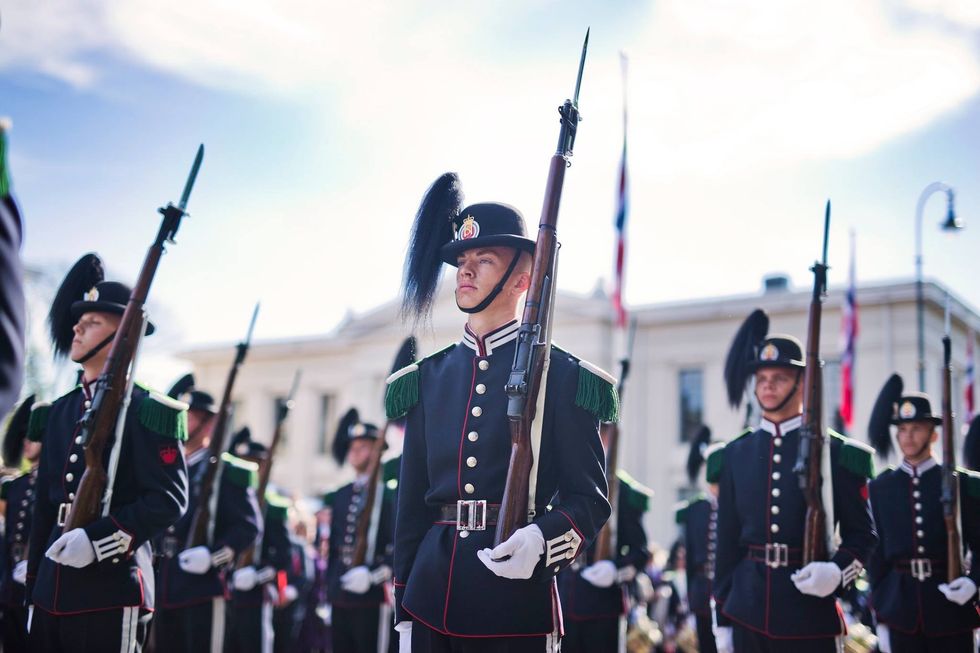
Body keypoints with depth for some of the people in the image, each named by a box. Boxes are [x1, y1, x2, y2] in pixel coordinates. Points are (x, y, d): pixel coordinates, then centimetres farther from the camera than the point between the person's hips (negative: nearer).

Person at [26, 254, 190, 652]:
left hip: (111, 593, -7)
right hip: (51, 593, 7)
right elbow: (44, 506, 17)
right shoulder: (58, 412, 15)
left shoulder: (146, 410, -6)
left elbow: (170, 499, -13)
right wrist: (33, 589, 16)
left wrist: (97, 538, -22)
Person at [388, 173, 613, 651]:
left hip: (517, 596, -3)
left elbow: (589, 499, -3)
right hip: (431, 596, 4)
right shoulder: (427, 377, 8)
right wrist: (404, 613, 9)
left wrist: (540, 541, -23)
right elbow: (411, 500, 10)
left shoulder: (560, 375, -3)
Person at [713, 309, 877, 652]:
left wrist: (836, 571, -19)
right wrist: (722, 619, 8)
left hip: (811, 613, -2)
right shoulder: (735, 454, 7)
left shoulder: (835, 451, -1)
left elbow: (862, 533, 2)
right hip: (748, 612, 3)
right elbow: (727, 540, 9)